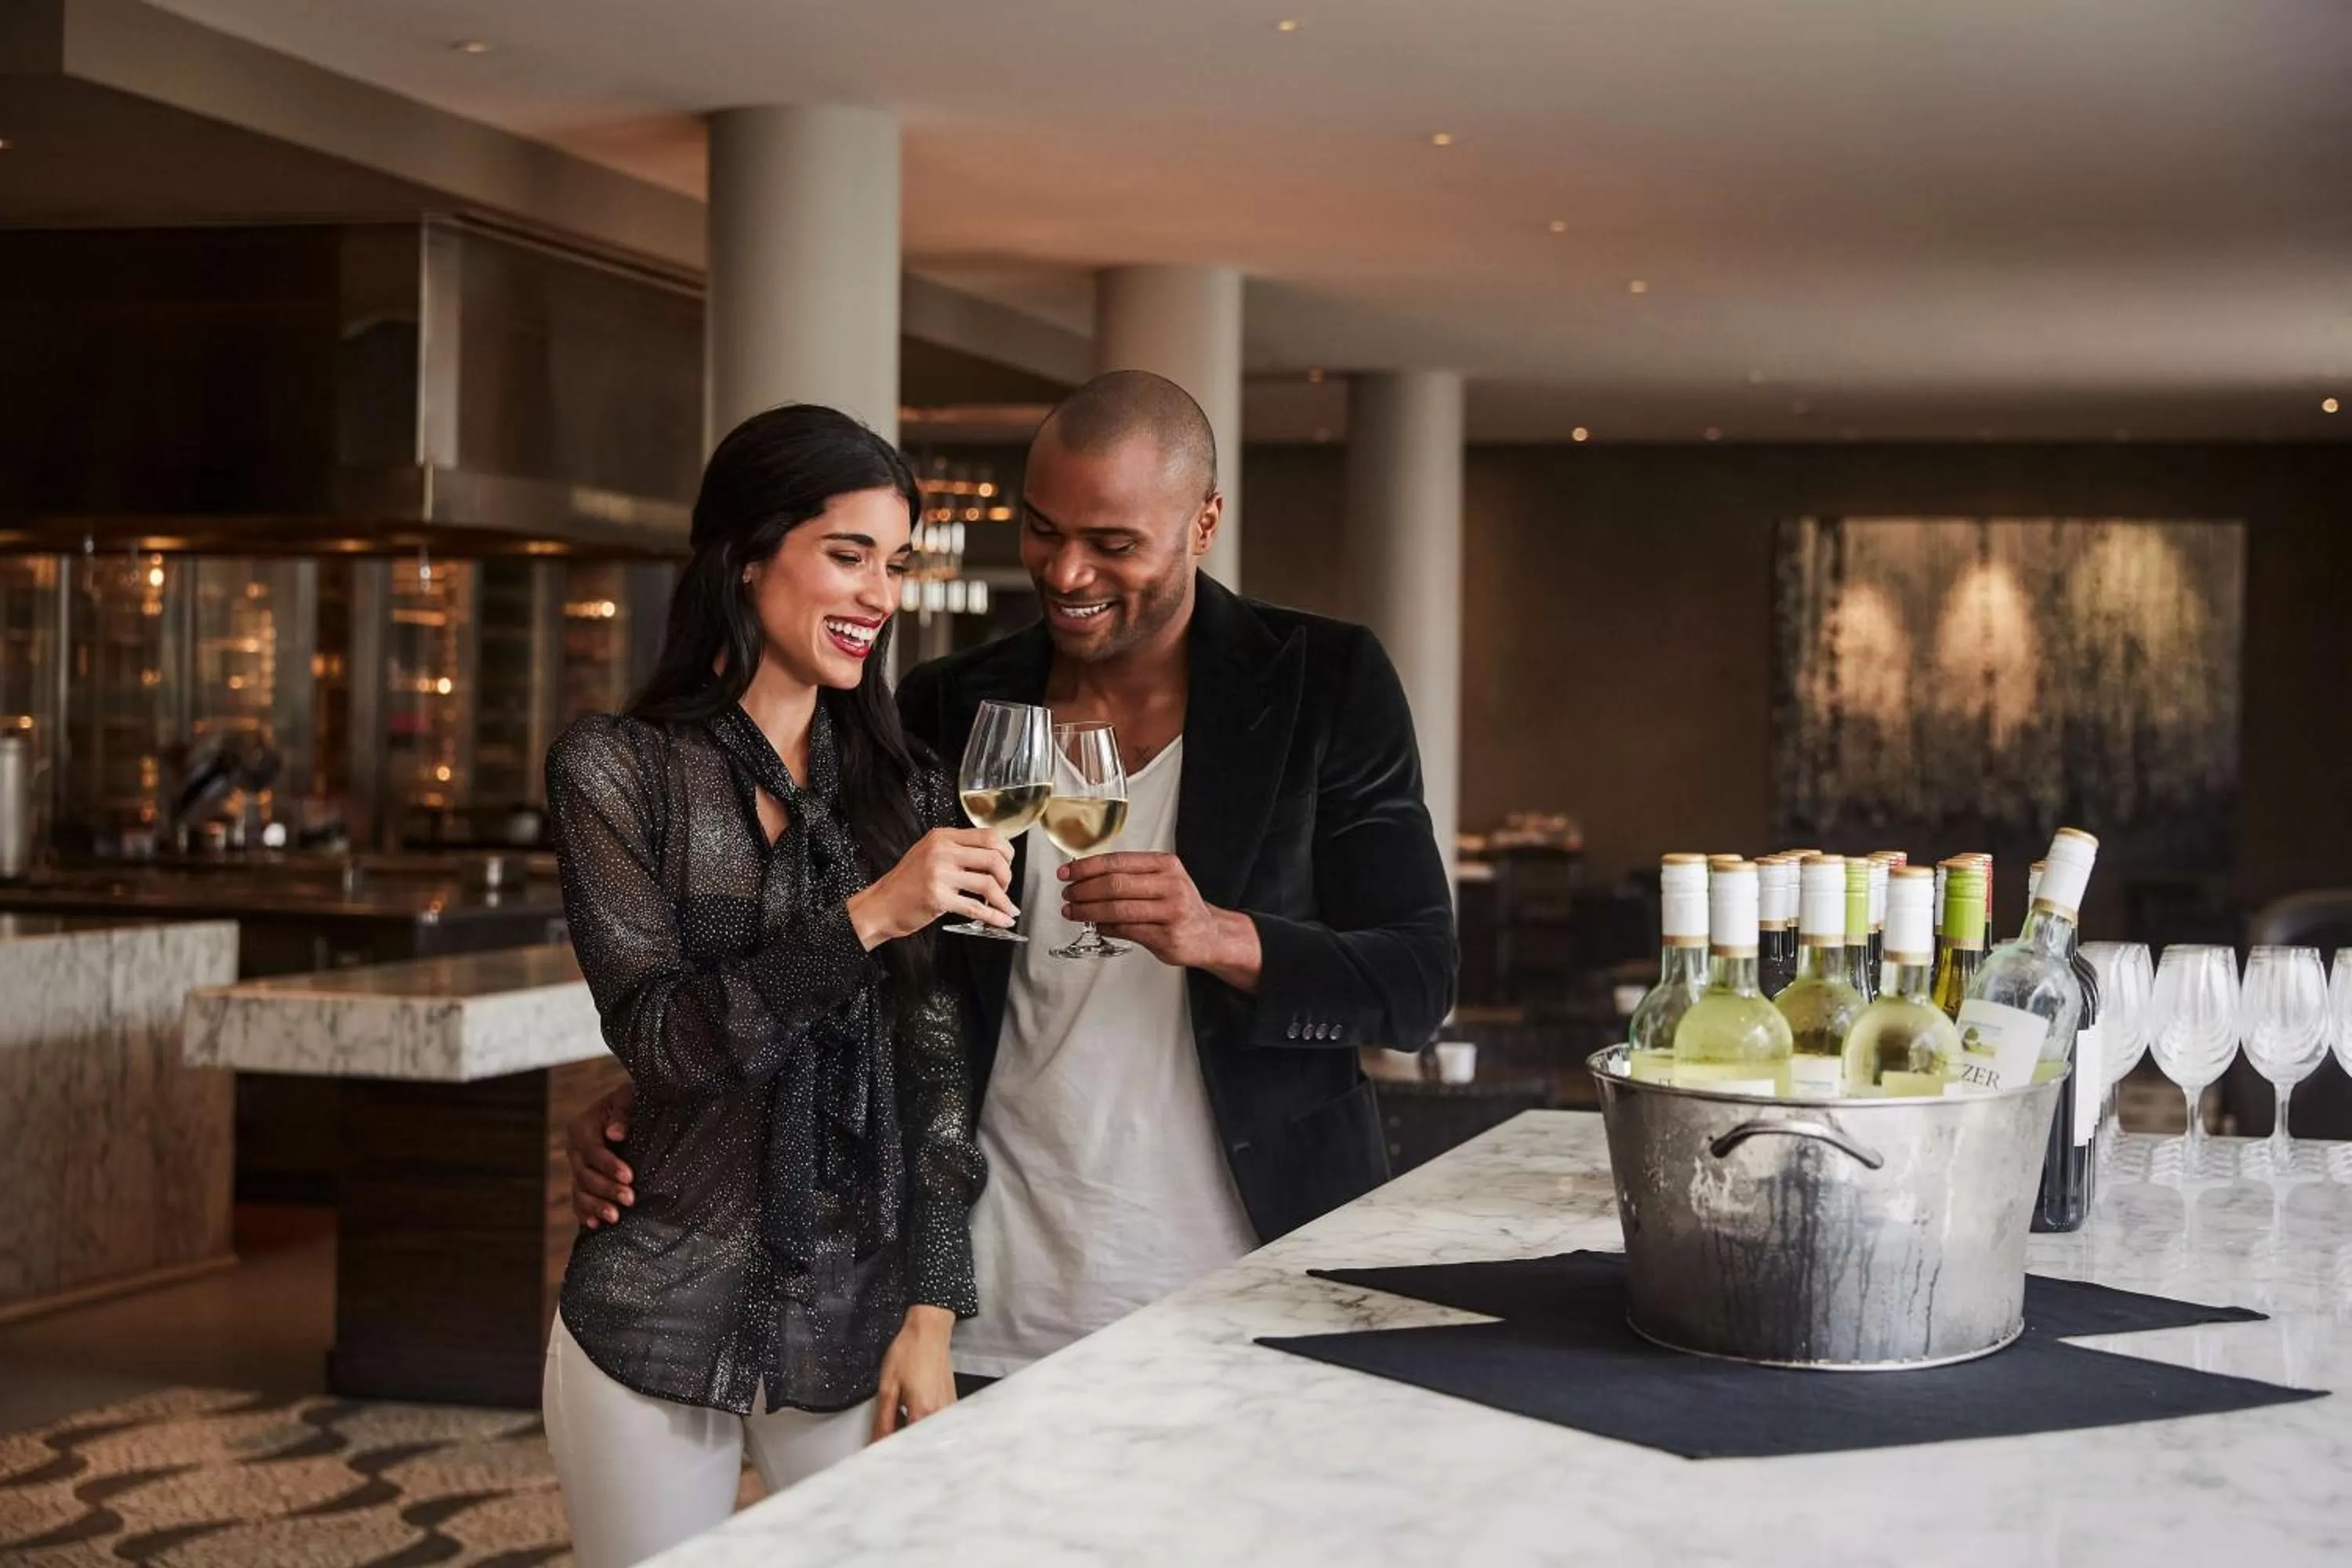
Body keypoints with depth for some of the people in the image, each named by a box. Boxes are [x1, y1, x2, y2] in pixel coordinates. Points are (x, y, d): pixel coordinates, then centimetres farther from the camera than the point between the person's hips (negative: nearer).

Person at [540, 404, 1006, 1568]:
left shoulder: (902, 786, 6)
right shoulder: (616, 766, -3)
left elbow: (935, 1064, 4)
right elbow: (656, 1033, -12)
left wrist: (932, 1313, -2)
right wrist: (863, 919, -23)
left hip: (858, 1329, 3)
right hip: (658, 1327, -2)